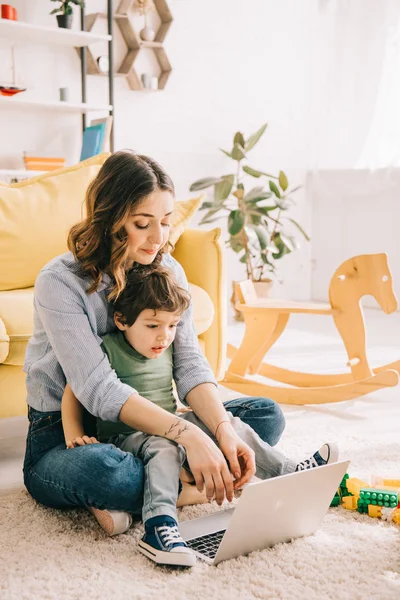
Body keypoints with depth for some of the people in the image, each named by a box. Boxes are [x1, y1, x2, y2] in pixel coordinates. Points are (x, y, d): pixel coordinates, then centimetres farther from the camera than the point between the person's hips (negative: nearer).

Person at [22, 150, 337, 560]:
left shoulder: (167, 271, 0)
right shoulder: (59, 282, -19)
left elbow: (189, 365, -7)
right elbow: (99, 390, -26)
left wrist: (224, 430, -25)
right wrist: (187, 435, -37)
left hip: (142, 426, 7)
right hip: (61, 437, -6)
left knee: (267, 415, -6)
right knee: (100, 467, -42)